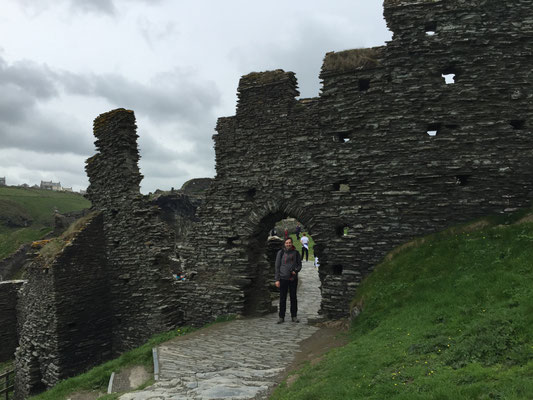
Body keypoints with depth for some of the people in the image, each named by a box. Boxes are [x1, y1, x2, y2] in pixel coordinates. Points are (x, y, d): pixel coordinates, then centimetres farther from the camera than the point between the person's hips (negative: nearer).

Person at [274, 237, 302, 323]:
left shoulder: (296, 253, 4)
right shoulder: (280, 253, 0)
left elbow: (299, 264, 12)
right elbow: (277, 266, 1)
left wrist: (296, 271, -10)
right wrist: (277, 279, -4)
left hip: (293, 278, 2)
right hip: (283, 278, -1)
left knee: (293, 297, 7)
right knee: (282, 298, 3)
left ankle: (294, 316, 17)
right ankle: (281, 317, 11)